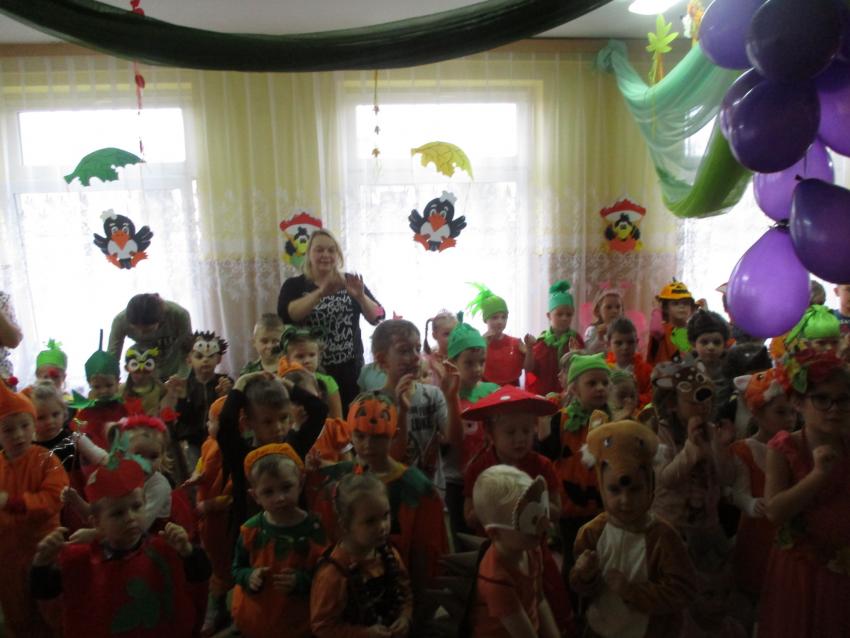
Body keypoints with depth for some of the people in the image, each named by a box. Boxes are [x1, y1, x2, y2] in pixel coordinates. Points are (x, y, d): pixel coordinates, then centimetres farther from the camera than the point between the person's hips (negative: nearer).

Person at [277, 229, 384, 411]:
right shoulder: (294, 285, 1)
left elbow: (378, 318, -4)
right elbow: (286, 315, -18)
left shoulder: (350, 282, 5)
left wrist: (360, 296, -23)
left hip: (350, 370, 2)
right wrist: (321, 292, -29)